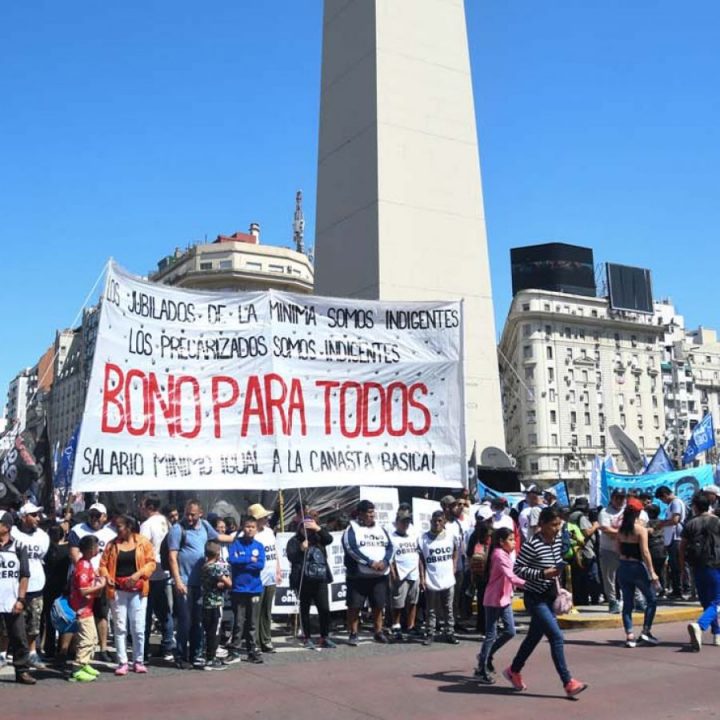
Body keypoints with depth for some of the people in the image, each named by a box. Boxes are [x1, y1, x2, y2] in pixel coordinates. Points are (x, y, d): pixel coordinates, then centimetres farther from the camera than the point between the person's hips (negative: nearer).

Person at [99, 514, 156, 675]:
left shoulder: (143, 542, 0)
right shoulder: (112, 544, 6)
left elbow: (151, 563, -3)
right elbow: (103, 564, 5)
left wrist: (138, 574, -16)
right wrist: (106, 576, -14)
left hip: (137, 590, -2)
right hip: (117, 590, 2)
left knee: (138, 628, 1)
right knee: (120, 627, 4)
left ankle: (138, 661, 13)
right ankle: (122, 663, 12)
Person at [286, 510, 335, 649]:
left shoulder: (318, 538, 12)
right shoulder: (294, 541, 0)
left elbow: (329, 539, -6)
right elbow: (291, 556, -12)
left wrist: (318, 528, -15)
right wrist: (301, 549, -26)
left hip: (320, 579, 3)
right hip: (304, 580, -3)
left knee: (325, 609, 2)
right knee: (305, 610, 6)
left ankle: (325, 637, 13)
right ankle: (307, 638, 17)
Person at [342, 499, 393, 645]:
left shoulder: (380, 529, 13)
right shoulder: (352, 529, -4)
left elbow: (389, 547, 6)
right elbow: (351, 548, -16)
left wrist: (384, 561, -14)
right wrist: (370, 562, -22)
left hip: (380, 575, 4)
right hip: (358, 575, -4)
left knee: (378, 605, 8)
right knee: (354, 606, -2)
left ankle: (378, 632, 21)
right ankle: (353, 634, 8)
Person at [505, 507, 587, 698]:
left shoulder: (557, 540, 3)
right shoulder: (532, 545, -21)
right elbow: (517, 569, -20)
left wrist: (557, 585, 12)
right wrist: (542, 574, -27)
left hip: (549, 596, 8)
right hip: (535, 598, -8)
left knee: (534, 636, 17)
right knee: (557, 637, -11)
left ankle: (513, 671, 35)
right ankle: (568, 683, -4)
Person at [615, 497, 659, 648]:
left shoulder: (620, 529, 5)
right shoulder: (641, 530, -11)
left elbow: (618, 550, 8)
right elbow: (645, 552, -15)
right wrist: (652, 572, -12)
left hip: (623, 567, 5)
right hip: (637, 567, -5)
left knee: (627, 602, 8)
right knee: (651, 600, 10)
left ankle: (629, 636, 5)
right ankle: (646, 631, 4)